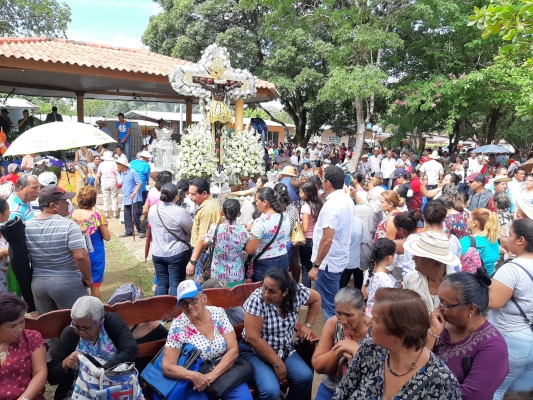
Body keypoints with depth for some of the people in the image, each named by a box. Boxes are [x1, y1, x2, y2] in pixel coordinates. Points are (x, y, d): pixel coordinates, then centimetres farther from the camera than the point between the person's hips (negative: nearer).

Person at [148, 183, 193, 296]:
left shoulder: (152, 209, -4)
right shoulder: (180, 212, -19)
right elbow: (191, 231, -6)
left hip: (157, 253, 5)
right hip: (177, 253, -5)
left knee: (161, 284, 14)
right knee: (175, 284, 5)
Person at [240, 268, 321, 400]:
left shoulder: (296, 292, -13)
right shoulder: (256, 300, -25)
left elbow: (316, 298, 8)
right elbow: (253, 338, -25)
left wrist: (307, 325, 1)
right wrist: (277, 363, -19)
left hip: (285, 349, 5)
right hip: (255, 352, -4)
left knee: (305, 377, -18)